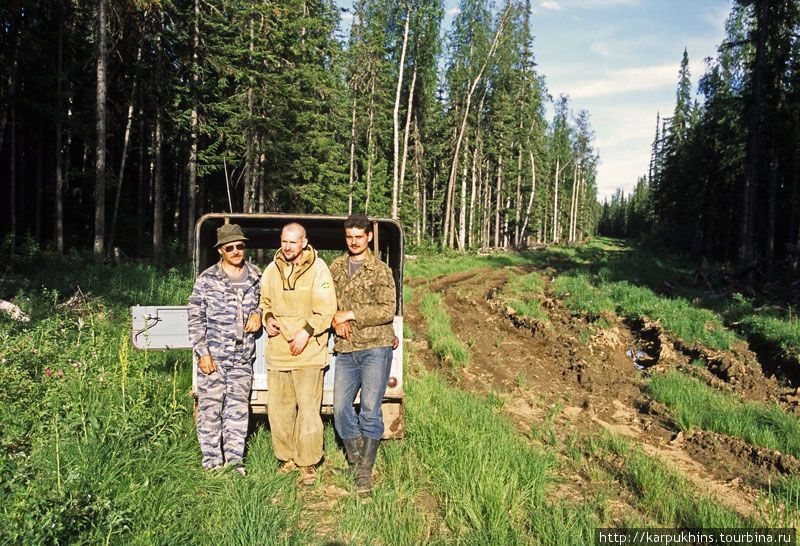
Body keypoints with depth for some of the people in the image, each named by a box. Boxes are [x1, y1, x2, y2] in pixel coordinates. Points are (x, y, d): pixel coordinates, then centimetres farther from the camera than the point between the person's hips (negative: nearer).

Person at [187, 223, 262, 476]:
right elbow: (195, 318, -3)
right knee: (210, 409, 2)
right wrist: (202, 353, -9)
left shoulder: (255, 276, 7)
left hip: (243, 357, 3)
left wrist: (257, 313, 1)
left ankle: (235, 459, 20)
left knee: (238, 409, 8)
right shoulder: (207, 279, -4)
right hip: (213, 356, -3)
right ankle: (212, 462, 16)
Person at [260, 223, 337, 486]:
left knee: (308, 410, -3)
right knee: (278, 409, 12)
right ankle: (288, 457, 28)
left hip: (308, 353, -5)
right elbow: (264, 301, 21)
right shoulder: (272, 269, 8)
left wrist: (306, 332, -18)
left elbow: (327, 309, -8)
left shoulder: (318, 269, -6)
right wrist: (268, 318, 1)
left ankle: (308, 465, 11)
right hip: (276, 352, 5)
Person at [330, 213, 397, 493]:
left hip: (375, 347, -4)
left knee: (370, 409, -5)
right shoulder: (336, 267, 13)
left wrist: (350, 314, -13)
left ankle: (366, 472, 7)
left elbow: (388, 311, -10)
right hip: (345, 350, 4)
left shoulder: (380, 271, -2)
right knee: (340, 408, 1)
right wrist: (337, 319, -4)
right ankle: (356, 464, 19)